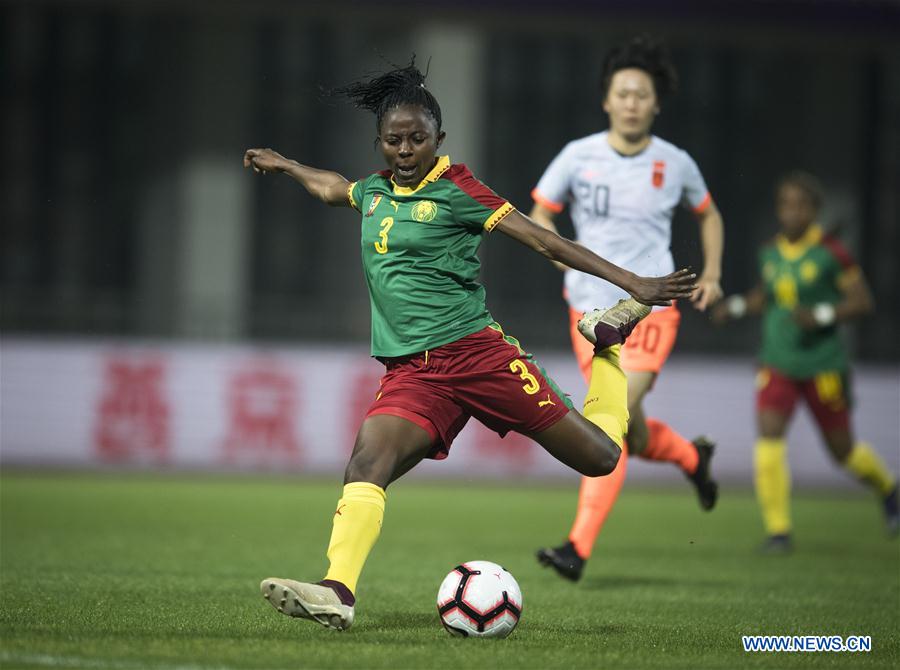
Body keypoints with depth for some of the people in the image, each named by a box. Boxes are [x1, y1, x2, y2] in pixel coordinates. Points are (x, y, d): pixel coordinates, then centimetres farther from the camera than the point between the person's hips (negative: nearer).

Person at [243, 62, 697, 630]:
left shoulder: (454, 189, -3)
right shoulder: (376, 191, 14)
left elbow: (544, 240, -6)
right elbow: (331, 188, 40)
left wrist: (634, 284, -11)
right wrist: (281, 165, 54)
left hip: (475, 352, -4)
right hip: (411, 375, 4)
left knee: (600, 456, -2)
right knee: (367, 462, -26)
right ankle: (339, 592, -40)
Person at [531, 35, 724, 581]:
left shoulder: (675, 164, 2)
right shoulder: (579, 156, 0)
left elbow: (708, 215, 20)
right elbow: (539, 218, 9)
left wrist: (712, 275, 9)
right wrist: (571, 258, -9)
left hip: (651, 307, -2)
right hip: (591, 308, 2)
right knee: (630, 433, 8)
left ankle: (579, 547, -19)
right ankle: (692, 457, 43)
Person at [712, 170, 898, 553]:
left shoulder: (831, 253, -11)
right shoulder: (770, 253, 4)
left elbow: (862, 300, -8)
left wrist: (822, 315, -22)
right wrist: (738, 306, 4)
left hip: (822, 363, -3)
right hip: (777, 363, 3)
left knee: (842, 449, 9)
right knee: (768, 437, -16)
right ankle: (778, 530, -8)